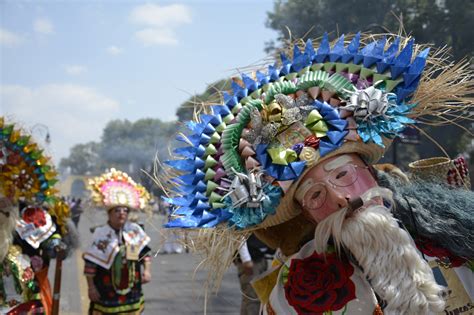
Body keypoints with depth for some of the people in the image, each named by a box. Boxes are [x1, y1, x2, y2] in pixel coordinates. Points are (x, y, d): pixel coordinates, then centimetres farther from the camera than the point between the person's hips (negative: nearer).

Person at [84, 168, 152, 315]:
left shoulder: (135, 231, -1)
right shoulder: (101, 234, -14)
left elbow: (144, 253, 10)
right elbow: (90, 263, -11)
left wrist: (147, 271, -2)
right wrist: (91, 286, -10)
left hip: (132, 293, 4)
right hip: (106, 294, -4)